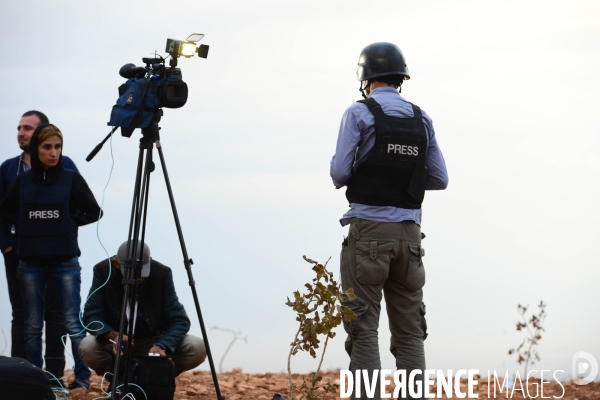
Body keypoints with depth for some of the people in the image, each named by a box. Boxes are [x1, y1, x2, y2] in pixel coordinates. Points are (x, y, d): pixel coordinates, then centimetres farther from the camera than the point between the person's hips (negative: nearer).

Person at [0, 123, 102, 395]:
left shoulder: (71, 179, -3)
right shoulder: (23, 181, 3)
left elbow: (93, 212, 3)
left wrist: (69, 220, -6)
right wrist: (25, 223, 0)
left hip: (65, 262, -2)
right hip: (31, 263, 2)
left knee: (73, 323, -2)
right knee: (33, 325, 7)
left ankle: (82, 378, 3)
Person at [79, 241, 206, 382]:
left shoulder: (162, 273, -15)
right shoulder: (103, 271, -16)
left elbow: (179, 320, -16)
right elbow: (91, 315, -16)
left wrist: (161, 346, -36)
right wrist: (112, 335, -38)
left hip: (152, 341, 1)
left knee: (197, 348, -24)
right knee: (87, 347, -33)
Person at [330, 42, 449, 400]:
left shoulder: (360, 113, -5)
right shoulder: (421, 119, 9)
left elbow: (339, 174, -8)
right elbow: (439, 179, 9)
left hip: (369, 230, -4)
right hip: (409, 232, 4)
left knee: (364, 327, -2)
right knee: (410, 330, 8)